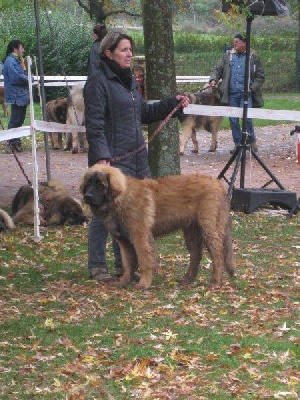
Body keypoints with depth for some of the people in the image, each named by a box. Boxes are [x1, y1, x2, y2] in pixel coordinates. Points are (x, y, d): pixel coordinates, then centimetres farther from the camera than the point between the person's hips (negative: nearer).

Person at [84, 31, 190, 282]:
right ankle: (97, 265, 6)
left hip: (136, 157, 8)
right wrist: (101, 156, -23)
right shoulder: (98, 82, -10)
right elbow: (94, 124, -15)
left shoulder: (129, 80, 16)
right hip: (112, 158, -8)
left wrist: (173, 103, 16)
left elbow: (144, 113, 24)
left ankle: (124, 263, 19)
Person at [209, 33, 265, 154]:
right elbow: (217, 69, 12)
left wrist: (252, 88, -6)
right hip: (231, 93, 3)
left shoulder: (253, 58, 5)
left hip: (246, 94, -3)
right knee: (233, 120, 3)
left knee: (246, 117, -13)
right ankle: (238, 143, 13)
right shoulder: (227, 56, 11)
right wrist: (213, 79, -8)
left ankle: (251, 140, 7)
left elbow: (260, 76, 7)